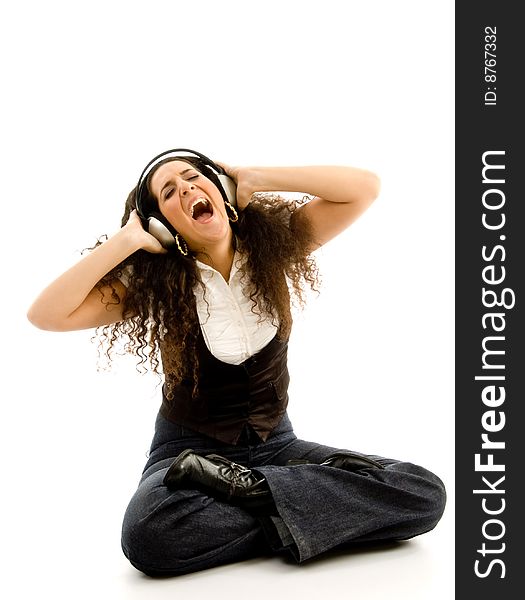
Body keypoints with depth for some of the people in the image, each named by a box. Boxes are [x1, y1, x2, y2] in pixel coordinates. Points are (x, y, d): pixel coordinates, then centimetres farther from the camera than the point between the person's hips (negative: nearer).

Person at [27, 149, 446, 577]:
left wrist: (254, 179, -11)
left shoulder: (272, 245, -3)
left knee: (423, 494, -20)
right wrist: (128, 240, -17)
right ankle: (301, 519, -17)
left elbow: (365, 187, -11)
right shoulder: (154, 283, -8)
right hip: (188, 450, -2)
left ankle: (245, 486, -16)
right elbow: (47, 315, -17)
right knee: (147, 536, -38)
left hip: (275, 443, 3)